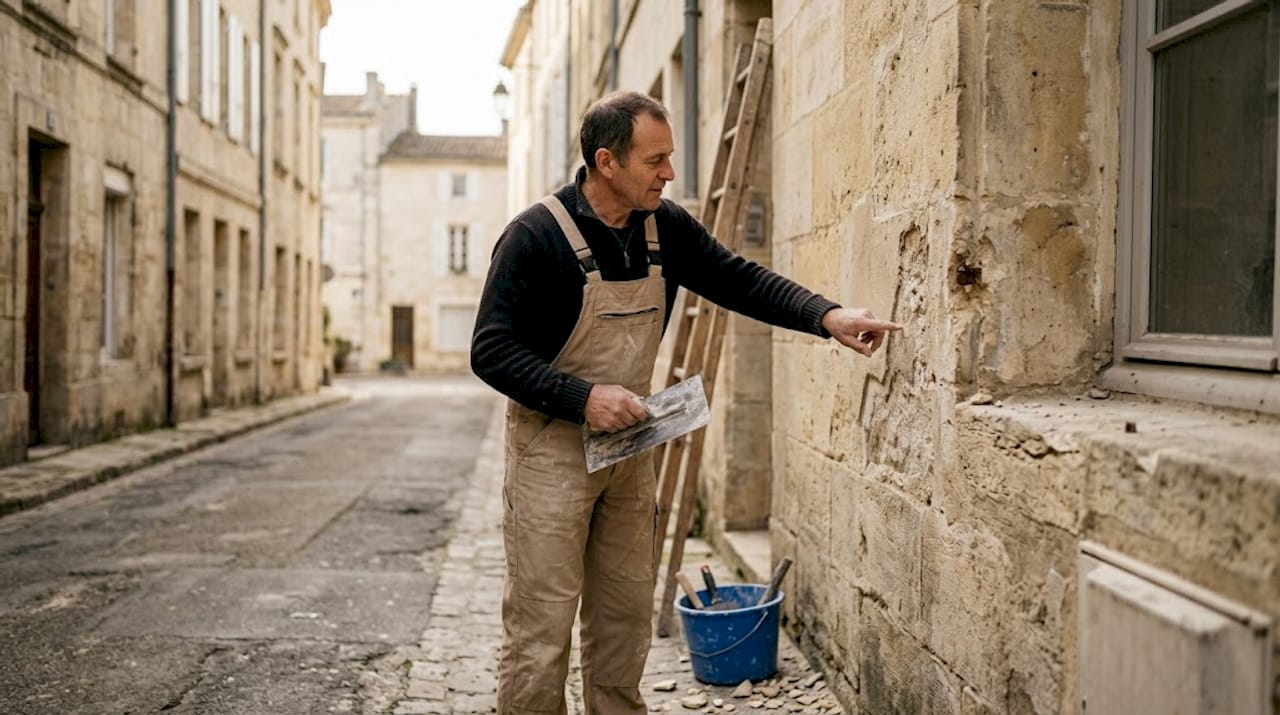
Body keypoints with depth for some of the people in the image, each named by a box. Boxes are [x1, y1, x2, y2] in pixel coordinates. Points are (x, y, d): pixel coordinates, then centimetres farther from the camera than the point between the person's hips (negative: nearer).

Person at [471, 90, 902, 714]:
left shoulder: (665, 228, 2)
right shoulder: (537, 235, -17)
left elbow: (738, 279, 6)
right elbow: (491, 351, -17)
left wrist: (827, 317, -8)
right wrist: (583, 397, -26)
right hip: (551, 446, -6)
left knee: (626, 615, 15)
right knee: (542, 625, -3)